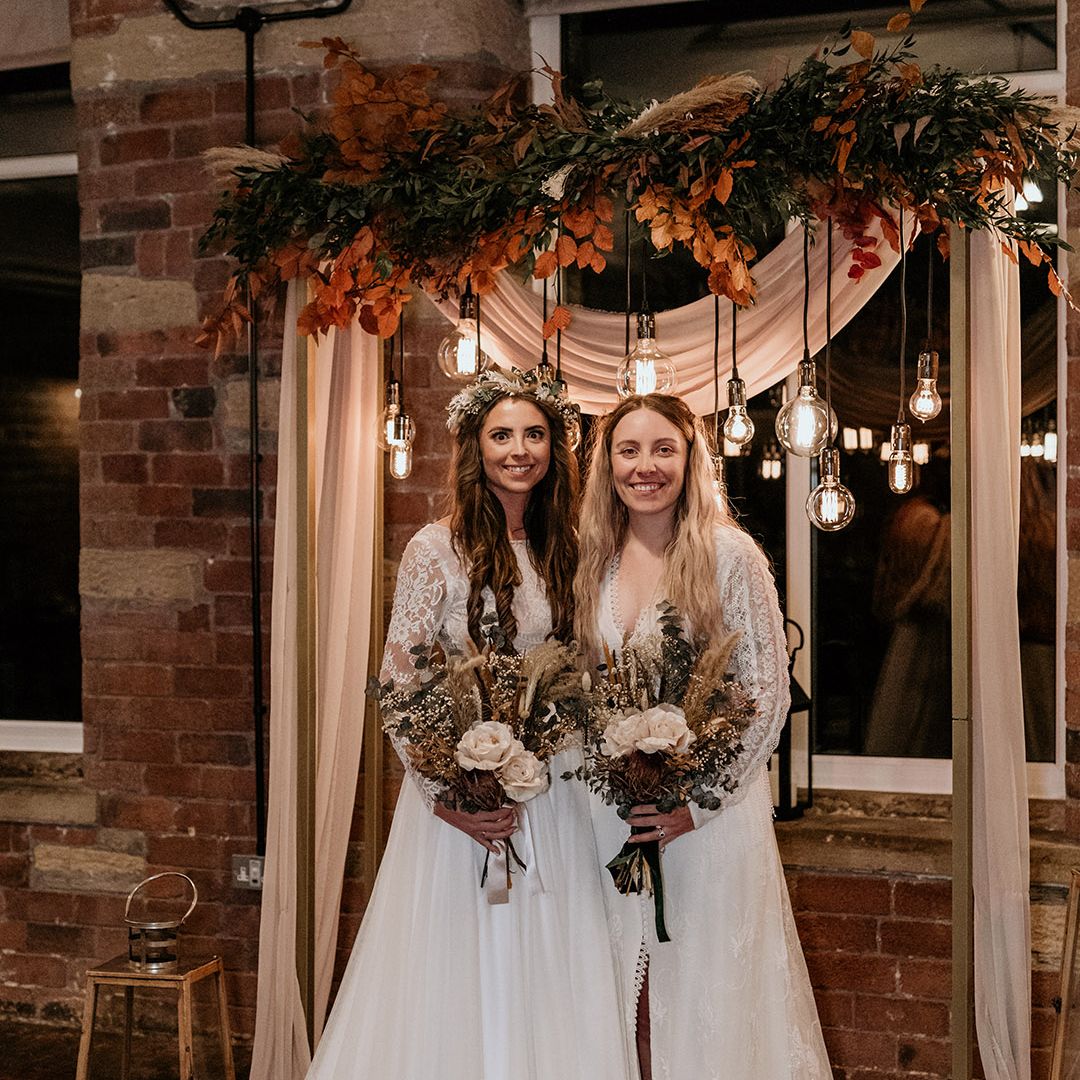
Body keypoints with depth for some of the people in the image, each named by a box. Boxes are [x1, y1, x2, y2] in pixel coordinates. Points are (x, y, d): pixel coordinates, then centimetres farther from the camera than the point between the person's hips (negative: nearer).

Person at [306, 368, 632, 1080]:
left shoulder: (565, 550, 7)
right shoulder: (437, 550, -7)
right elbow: (399, 687, -8)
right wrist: (444, 797, -16)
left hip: (558, 799, 4)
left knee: (549, 985, 10)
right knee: (458, 983, 3)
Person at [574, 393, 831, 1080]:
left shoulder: (729, 553, -8)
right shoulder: (595, 560, 6)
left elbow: (769, 690, -9)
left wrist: (700, 801, -15)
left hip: (710, 810, -4)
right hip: (610, 811, 4)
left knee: (704, 991, 4)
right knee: (627, 999, 11)